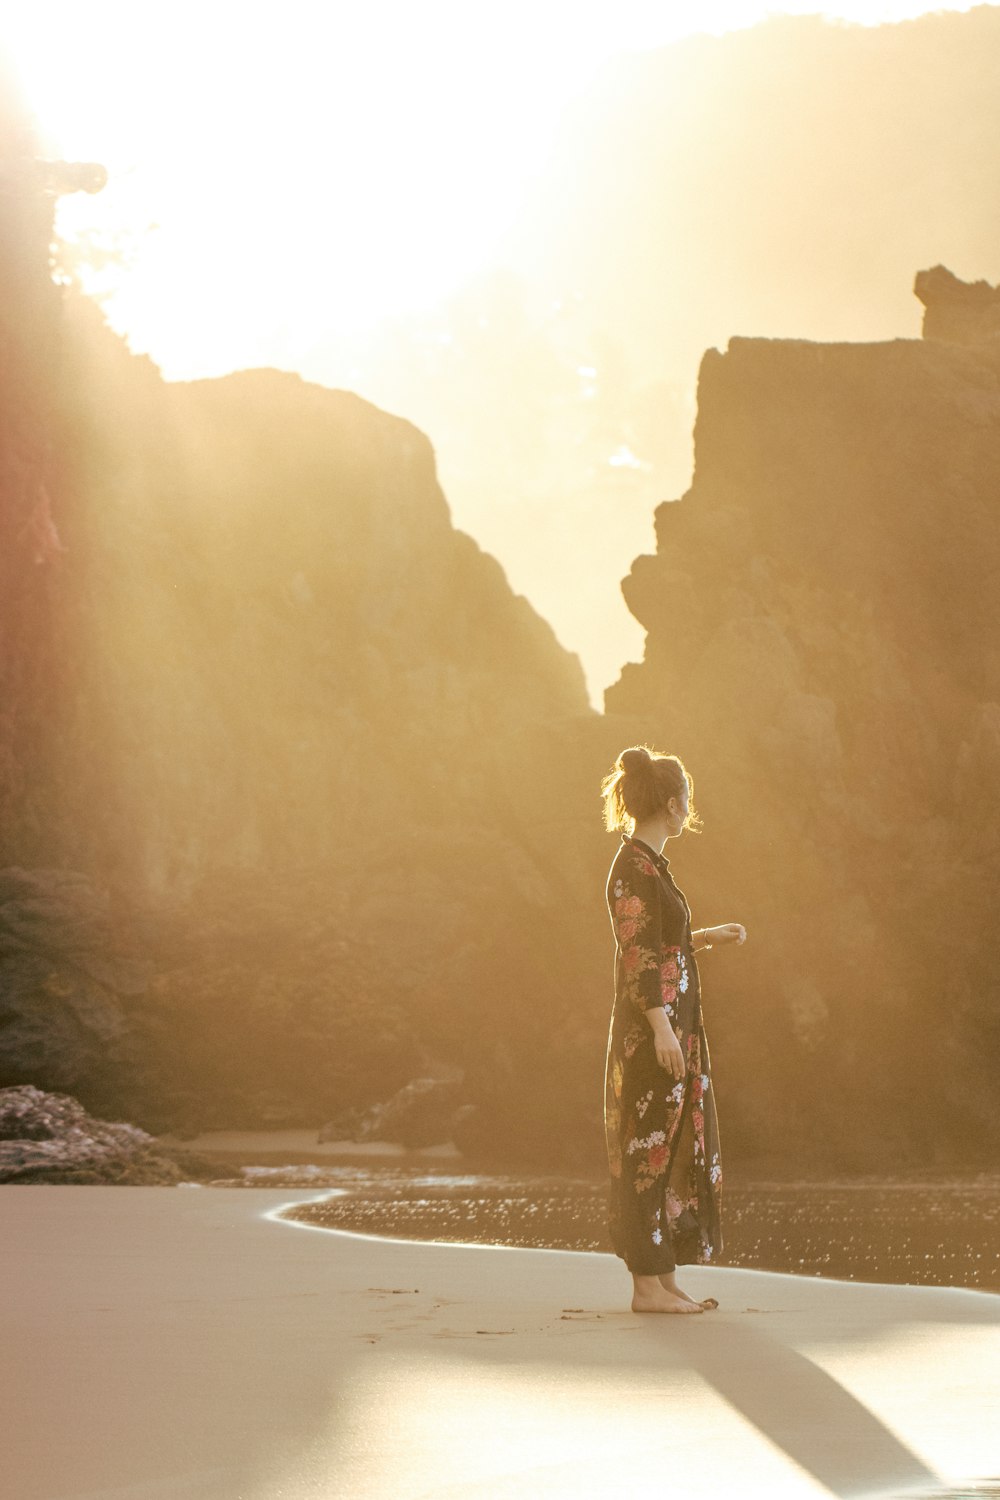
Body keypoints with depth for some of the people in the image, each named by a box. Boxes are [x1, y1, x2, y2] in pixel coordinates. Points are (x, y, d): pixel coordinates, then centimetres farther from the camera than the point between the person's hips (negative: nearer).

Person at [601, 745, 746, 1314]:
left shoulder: (650, 865, 15)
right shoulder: (634, 869, -14)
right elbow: (637, 956, -19)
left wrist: (711, 936, 28)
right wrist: (661, 1028, -23)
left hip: (671, 1028, 10)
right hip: (652, 1029, -10)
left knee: (677, 1151, 11)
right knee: (650, 1151, -5)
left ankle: (665, 1278, 15)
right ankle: (648, 1284, -1)